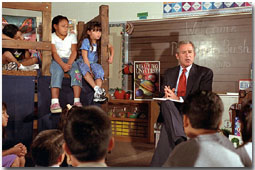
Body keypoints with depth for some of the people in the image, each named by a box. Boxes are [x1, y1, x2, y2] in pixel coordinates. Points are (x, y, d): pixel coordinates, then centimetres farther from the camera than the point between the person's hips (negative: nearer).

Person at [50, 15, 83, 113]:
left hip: (69, 60, 3)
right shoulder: (52, 37, 5)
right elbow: (54, 53, -8)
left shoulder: (72, 36, 14)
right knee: (58, 72, -35)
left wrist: (68, 64, -18)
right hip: (56, 60, -3)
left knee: (76, 72, -28)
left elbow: (74, 52, 2)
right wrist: (62, 64, -26)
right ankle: (54, 102, -44)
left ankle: (77, 101, -35)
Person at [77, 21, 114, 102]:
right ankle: (97, 89, -45)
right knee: (84, 68, -38)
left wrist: (111, 56, 3)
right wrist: (90, 70, -20)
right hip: (83, 62, -3)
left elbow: (111, 47, 22)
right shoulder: (86, 41, -10)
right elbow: (85, 57, -14)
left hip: (93, 63, 4)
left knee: (99, 70, -30)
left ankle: (97, 94, -40)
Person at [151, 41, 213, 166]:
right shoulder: (169, 73, 22)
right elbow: (162, 95, 20)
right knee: (167, 102, -35)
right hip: (170, 112, 3)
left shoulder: (205, 73, 9)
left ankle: (157, 165, -32)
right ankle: (181, 141, -49)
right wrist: (166, 96, -8)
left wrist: (179, 99, -16)